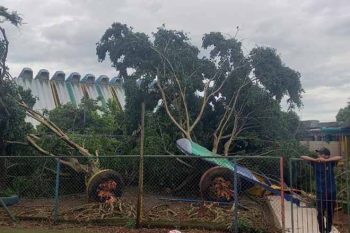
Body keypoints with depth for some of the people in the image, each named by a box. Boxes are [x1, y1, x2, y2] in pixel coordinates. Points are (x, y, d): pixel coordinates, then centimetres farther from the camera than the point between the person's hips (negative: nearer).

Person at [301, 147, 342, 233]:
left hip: (332, 192, 2)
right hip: (320, 192, -1)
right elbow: (303, 157, -8)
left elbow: (339, 157, -16)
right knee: (320, 214, 2)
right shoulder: (315, 163, -4)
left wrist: (326, 160, -20)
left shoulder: (331, 162, -1)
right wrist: (315, 160, -18)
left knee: (330, 213, 11)